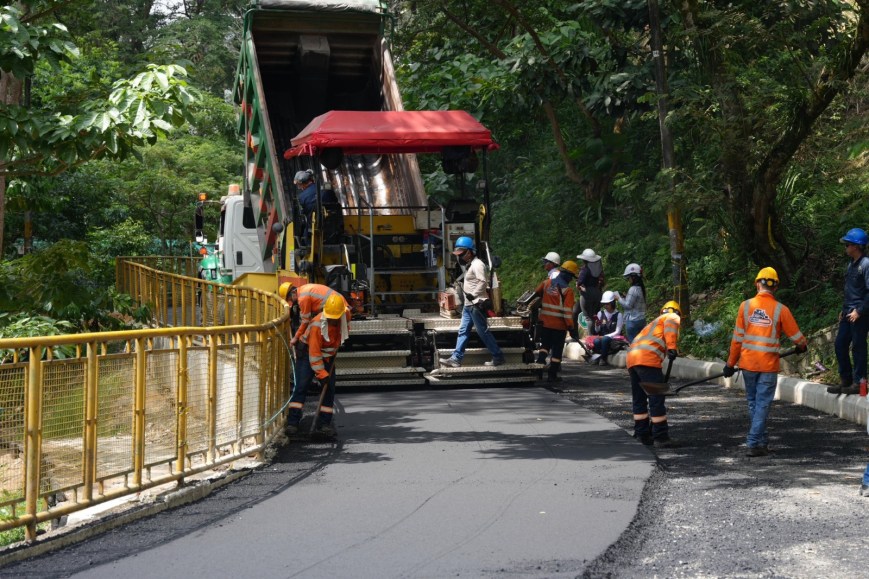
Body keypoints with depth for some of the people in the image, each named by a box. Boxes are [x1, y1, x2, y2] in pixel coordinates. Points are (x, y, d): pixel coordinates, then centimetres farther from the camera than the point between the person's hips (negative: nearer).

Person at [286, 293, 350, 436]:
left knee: (329, 388, -2)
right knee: (301, 385, -14)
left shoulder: (344, 317, -13)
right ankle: (292, 422, -15)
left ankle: (324, 423, 2)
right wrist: (322, 373, -30)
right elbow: (314, 352, -29)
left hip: (328, 356, 6)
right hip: (307, 353, -6)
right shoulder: (317, 324, -31)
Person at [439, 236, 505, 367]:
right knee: (463, 331, 7)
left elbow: (483, 282, -23)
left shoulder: (477, 265, -15)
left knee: (483, 331, -4)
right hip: (468, 304, 10)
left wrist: (473, 295, -23)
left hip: (477, 304, -10)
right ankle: (456, 359, 7)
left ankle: (498, 357, 4)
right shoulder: (469, 265, 17)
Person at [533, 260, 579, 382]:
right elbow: (568, 311, -18)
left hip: (545, 322, 4)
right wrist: (571, 328, -14)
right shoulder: (567, 290, -14)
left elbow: (536, 294, 18)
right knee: (557, 349, 7)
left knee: (545, 344, 22)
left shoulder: (546, 283, 1)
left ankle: (540, 361, 0)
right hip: (559, 326, -4)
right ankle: (552, 375, 9)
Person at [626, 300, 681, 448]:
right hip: (648, 359, -8)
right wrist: (672, 348, -21)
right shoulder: (673, 318, 15)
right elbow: (670, 328, -10)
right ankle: (660, 437, -6)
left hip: (631, 358, 8)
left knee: (639, 399, 17)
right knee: (657, 398, -5)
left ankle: (642, 434, 23)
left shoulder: (656, 321, 37)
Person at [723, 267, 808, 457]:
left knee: (753, 403, 16)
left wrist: (731, 363, 7)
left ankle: (762, 440, 25)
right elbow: (796, 336, 2)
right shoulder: (781, 310, -8)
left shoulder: (745, 306, -4)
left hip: (748, 363, 2)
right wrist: (802, 347, 25)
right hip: (768, 365, -2)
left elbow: (737, 337, -1)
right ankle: (754, 444, -2)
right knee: (762, 404, 2)